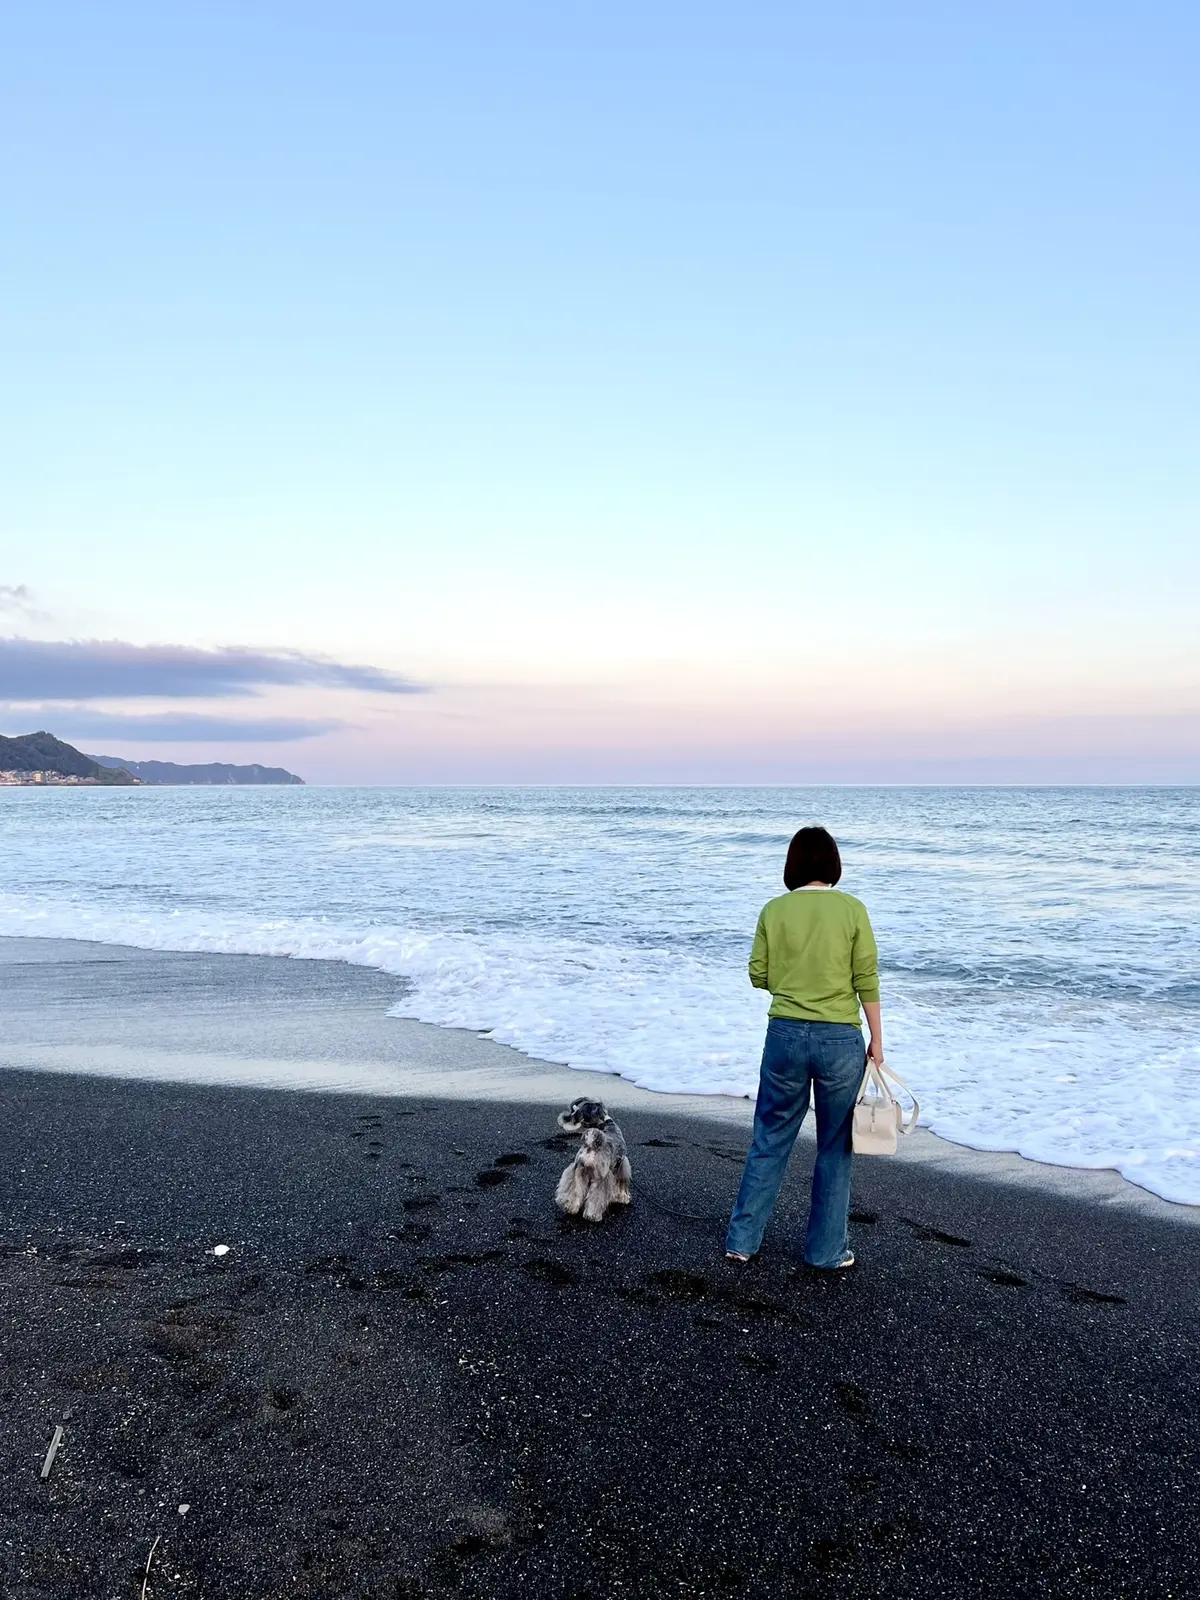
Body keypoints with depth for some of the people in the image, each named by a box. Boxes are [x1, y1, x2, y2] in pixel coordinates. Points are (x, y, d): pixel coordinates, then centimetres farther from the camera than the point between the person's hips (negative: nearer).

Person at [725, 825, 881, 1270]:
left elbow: (759, 975, 3)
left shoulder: (774, 910, -1)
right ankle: (826, 1250, 22)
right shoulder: (852, 909, -5)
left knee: (769, 1141, 15)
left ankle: (742, 1240, 21)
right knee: (835, 1149, 13)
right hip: (840, 1040, -1)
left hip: (785, 1035, 2)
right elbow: (867, 979, -3)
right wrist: (877, 1039, 5)